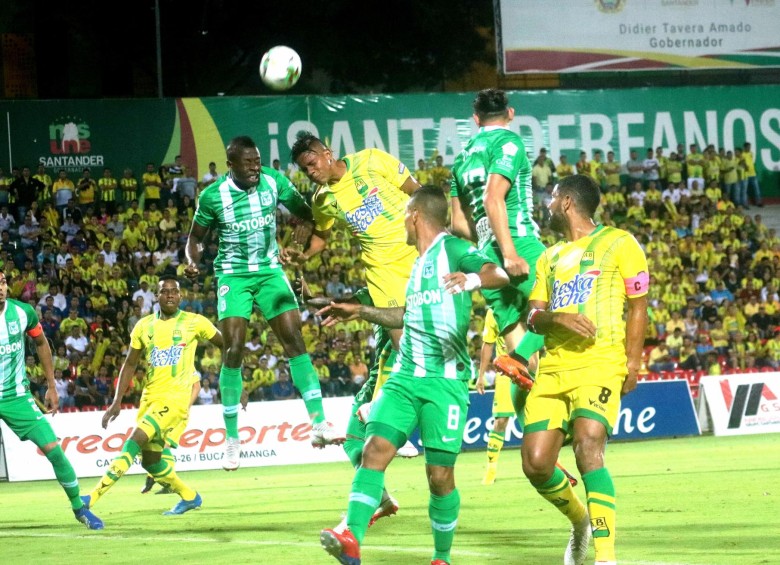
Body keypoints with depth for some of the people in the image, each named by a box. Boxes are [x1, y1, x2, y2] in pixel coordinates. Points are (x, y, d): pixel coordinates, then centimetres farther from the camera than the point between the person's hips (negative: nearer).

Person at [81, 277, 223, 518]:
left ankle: (94, 496, -23)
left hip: (176, 398, -6)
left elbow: (225, 344, 10)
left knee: (134, 442, -20)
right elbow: (130, 364, 13)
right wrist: (117, 402, 6)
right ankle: (189, 497, 31)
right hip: (150, 398, 6)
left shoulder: (194, 323, -2)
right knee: (150, 461, 9)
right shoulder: (144, 326, 8)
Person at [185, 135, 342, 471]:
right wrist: (192, 262, -18)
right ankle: (232, 439, -2)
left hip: (270, 270, 2)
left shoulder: (274, 182, -5)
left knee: (294, 340, -9)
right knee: (234, 350, -12)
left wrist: (305, 224, -11)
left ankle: (319, 425, -9)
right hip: (233, 275, -2)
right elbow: (196, 237, 3)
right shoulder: (213, 196, -11)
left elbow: (302, 210, 11)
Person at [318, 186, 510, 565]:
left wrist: (474, 278, -42)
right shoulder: (420, 262, 21)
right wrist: (359, 312, 39)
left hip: (445, 380, -7)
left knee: (440, 475, -5)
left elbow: (500, 275, -21)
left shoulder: (453, 250, -3)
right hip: (405, 376, 7)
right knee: (375, 450, -13)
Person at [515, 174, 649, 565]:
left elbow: (638, 305, 2)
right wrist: (556, 318, -11)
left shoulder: (618, 244, 5)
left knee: (588, 449, -25)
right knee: (536, 463, -4)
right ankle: (580, 522, 25)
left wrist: (633, 362, -9)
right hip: (553, 367, 6)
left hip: (600, 363, -6)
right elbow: (533, 316, 13)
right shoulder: (550, 258, 22)